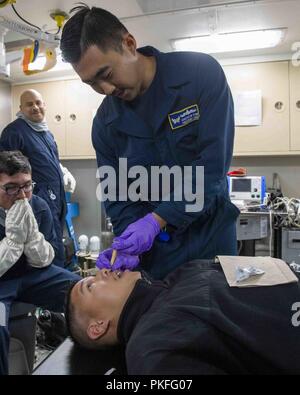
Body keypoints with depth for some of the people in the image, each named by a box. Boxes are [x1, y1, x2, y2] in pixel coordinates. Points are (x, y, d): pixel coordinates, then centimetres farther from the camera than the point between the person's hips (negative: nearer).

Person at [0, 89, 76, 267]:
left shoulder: (46, 131, 17)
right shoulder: (14, 130, -10)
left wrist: (64, 173, 10)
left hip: (57, 197, 9)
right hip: (41, 199, -8)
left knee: (57, 243, 18)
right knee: (54, 251, -5)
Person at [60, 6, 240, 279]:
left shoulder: (202, 74, -14)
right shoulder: (105, 122, -4)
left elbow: (214, 162, -20)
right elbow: (118, 195, 0)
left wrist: (156, 219, -25)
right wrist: (127, 244, -17)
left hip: (210, 231, -2)